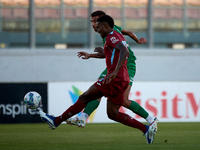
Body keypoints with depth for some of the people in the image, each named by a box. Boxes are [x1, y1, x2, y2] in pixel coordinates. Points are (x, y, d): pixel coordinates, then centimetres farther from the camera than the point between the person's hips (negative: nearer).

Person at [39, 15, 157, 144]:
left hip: (115, 79, -9)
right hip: (123, 80, 9)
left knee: (84, 98, -4)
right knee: (112, 114, 7)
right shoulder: (119, 36, 22)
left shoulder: (112, 37, -9)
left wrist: (115, 72, -36)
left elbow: (125, 51, -25)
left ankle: (56, 121, 0)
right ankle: (146, 129, -1)